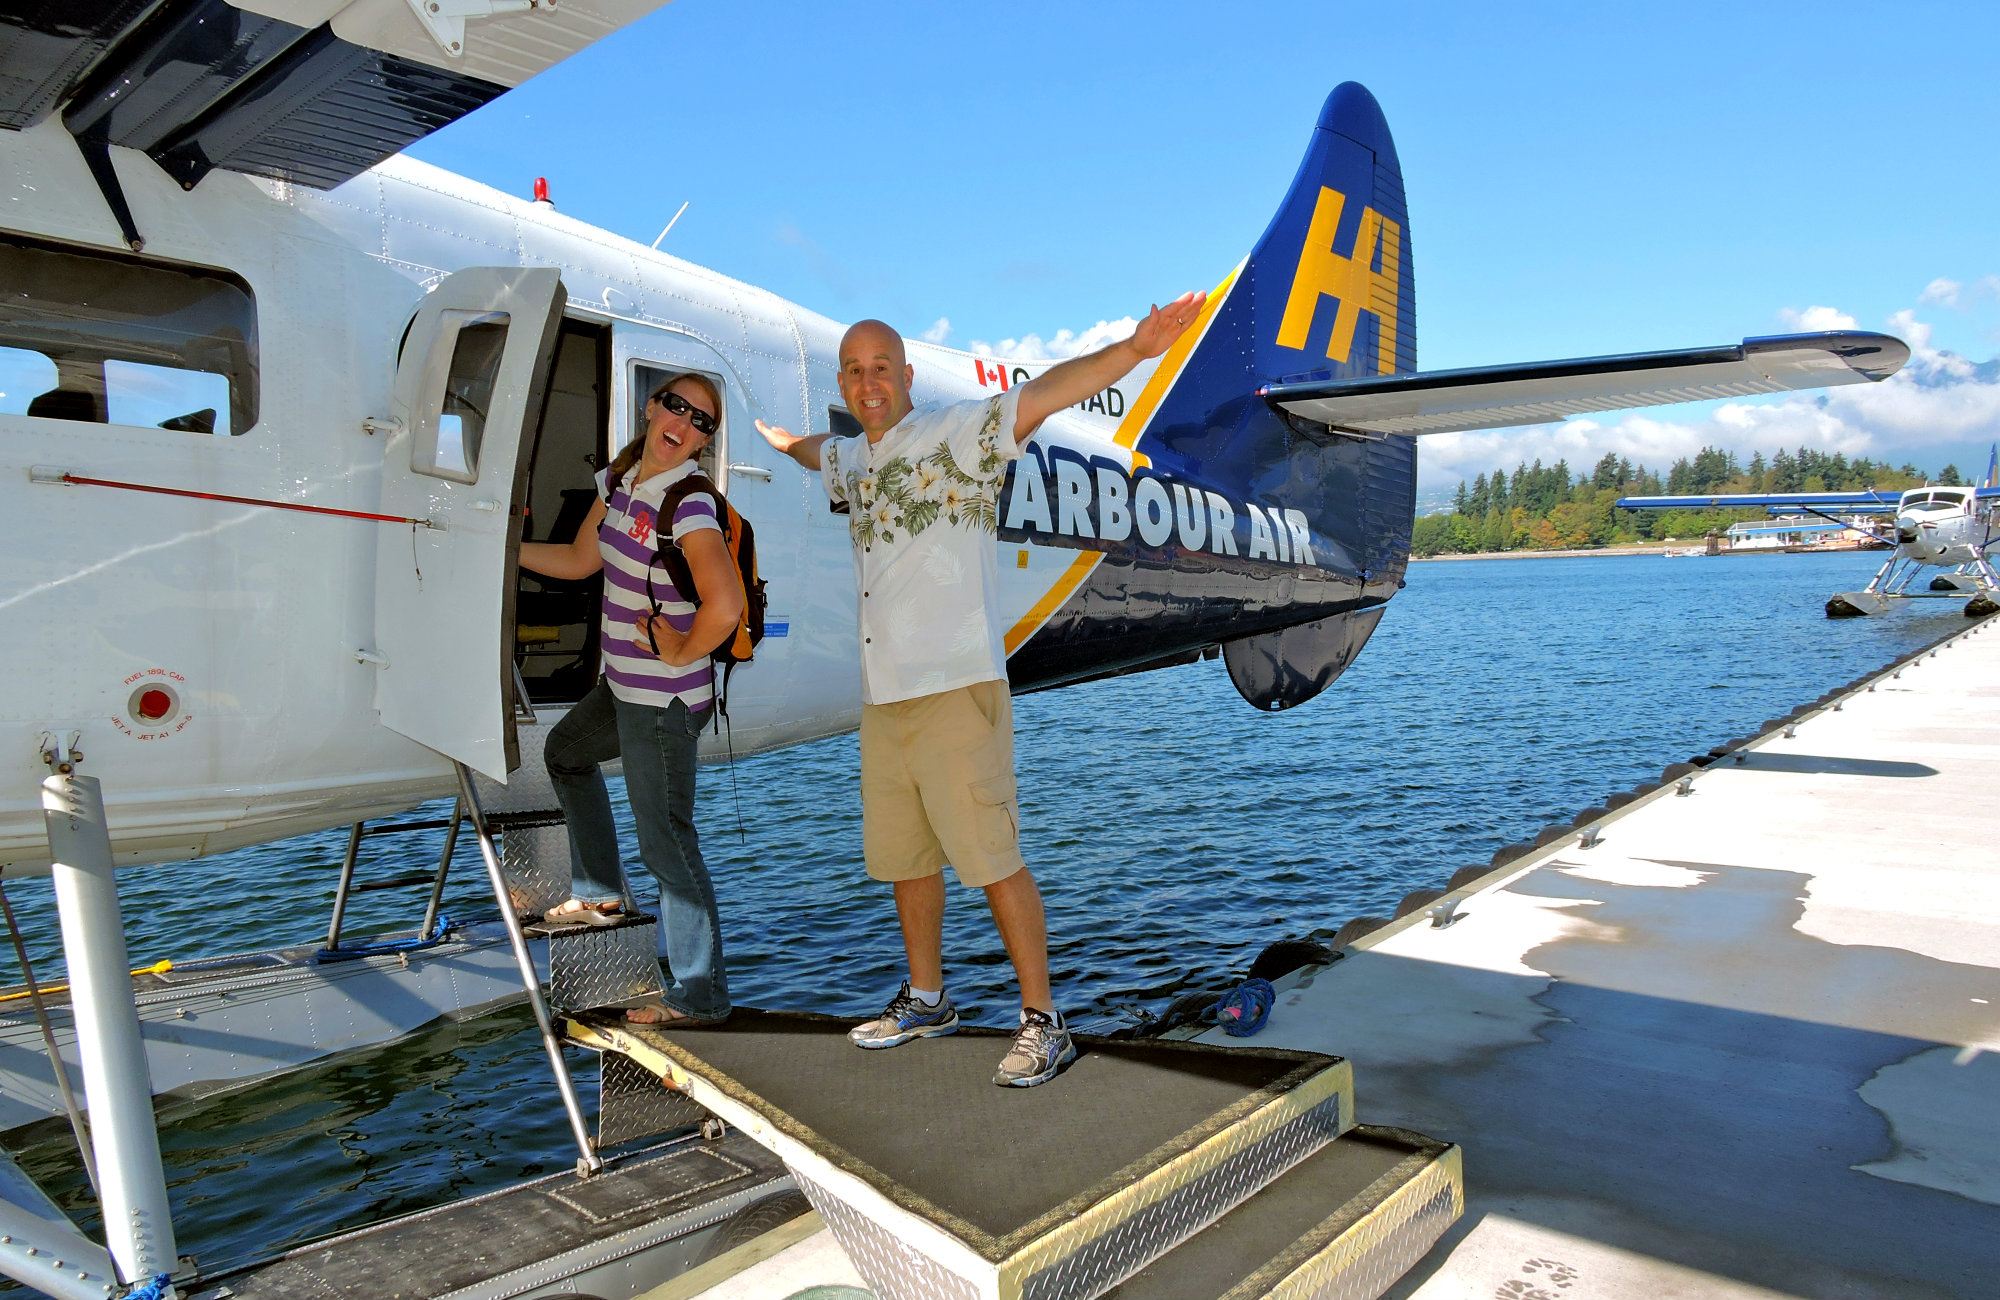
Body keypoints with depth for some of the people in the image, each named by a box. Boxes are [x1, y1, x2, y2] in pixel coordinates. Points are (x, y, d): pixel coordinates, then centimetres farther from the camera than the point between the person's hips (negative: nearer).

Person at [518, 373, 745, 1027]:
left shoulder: (689, 503, -22)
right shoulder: (619, 478, 6)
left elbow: (725, 605, -35)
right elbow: (580, 560, 19)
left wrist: (682, 653, -19)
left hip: (664, 702, -10)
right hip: (621, 685, 10)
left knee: (665, 837, -3)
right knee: (565, 750, 32)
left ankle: (699, 996, 9)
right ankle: (601, 893, 46)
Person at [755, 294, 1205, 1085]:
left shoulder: (955, 434, -4)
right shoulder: (853, 460, 18)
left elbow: (1043, 395, -20)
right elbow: (815, 450, 43)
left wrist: (1132, 350, -34)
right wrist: (771, 434, 61)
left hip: (955, 690, -8)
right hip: (882, 696, 8)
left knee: (992, 859, -6)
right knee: (903, 858, 16)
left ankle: (1043, 1022, 7)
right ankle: (926, 1001, 32)